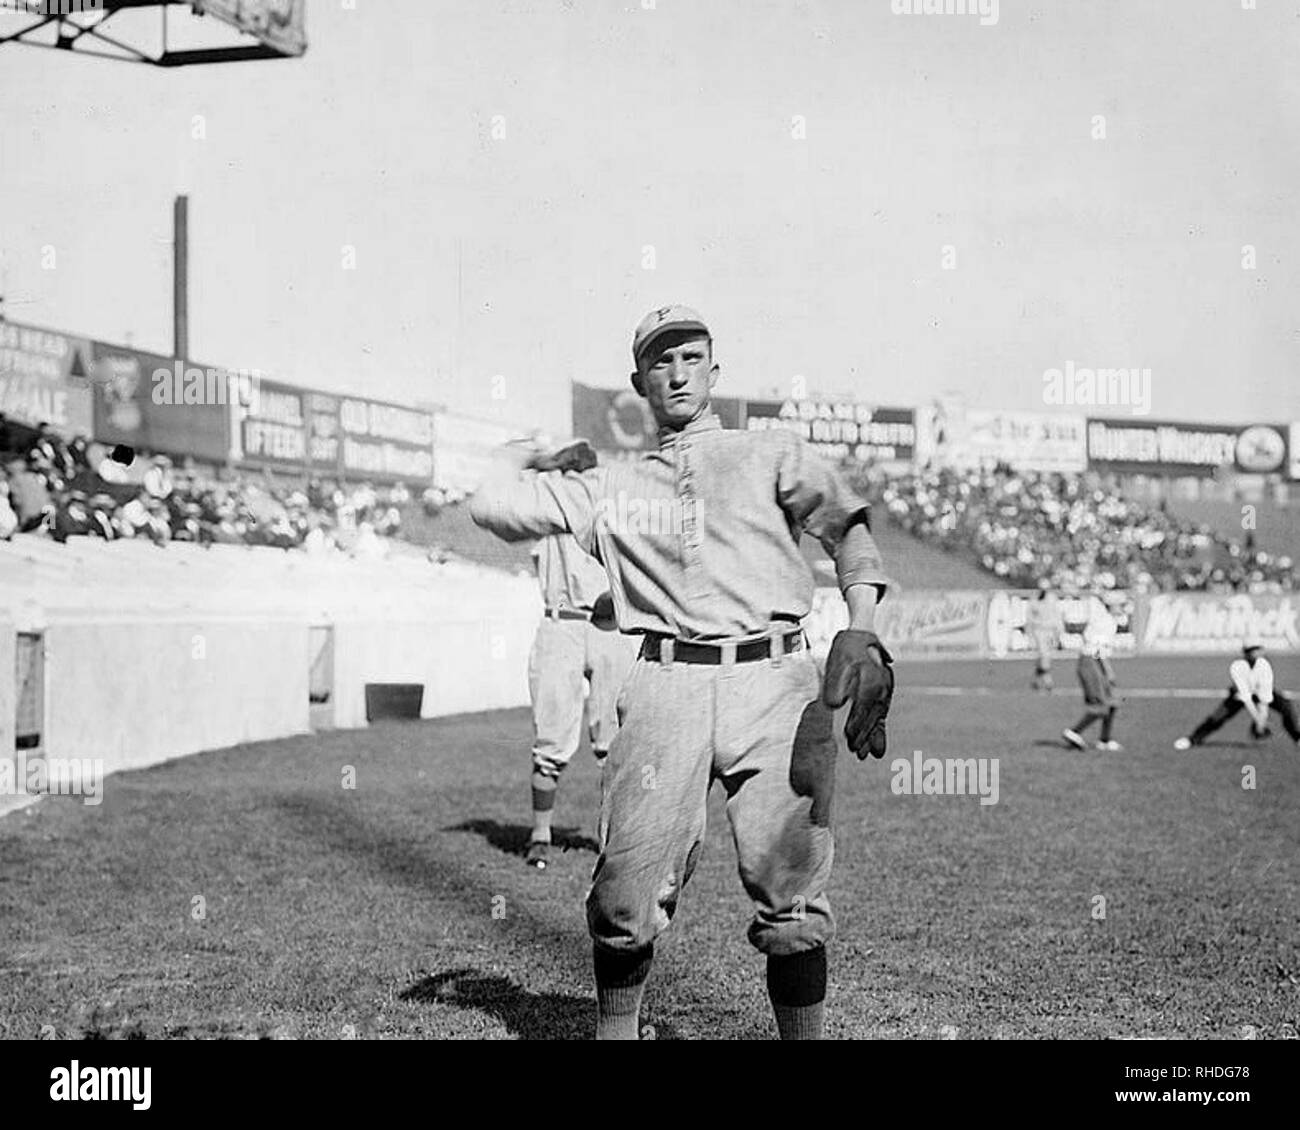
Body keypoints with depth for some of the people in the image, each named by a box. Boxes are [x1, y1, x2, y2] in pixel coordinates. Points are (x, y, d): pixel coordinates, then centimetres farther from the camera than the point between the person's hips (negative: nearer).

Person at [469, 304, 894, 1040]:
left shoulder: (774, 455, 17)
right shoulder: (608, 487, 21)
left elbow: (847, 527, 1)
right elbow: (487, 505, 17)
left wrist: (861, 633, -16)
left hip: (776, 684, -1)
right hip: (667, 687, 1)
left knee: (793, 907, -7)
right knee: (626, 895, -5)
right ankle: (615, 1033, 12)